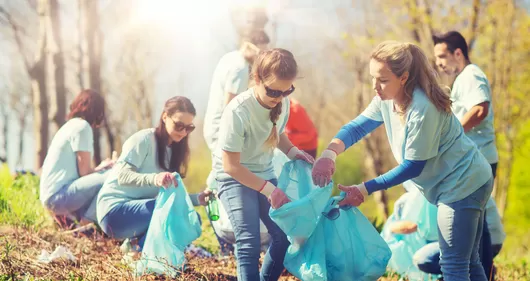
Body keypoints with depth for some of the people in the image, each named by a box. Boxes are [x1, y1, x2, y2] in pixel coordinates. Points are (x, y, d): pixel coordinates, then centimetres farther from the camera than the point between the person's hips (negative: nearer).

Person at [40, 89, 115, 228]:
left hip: (50, 197, 10)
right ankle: (88, 221, -14)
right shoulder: (82, 126, -9)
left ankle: (70, 215, 7)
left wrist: (100, 168, 27)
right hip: (58, 195, -10)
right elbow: (84, 171, -10)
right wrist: (102, 168, 7)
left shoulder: (71, 125, 20)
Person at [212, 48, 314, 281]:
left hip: (264, 173, 6)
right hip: (235, 177, -6)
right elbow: (230, 165, -25)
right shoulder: (238, 111, -30)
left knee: (285, 234, 1)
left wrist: (292, 151, -7)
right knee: (249, 241, -20)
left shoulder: (282, 103, -10)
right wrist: (268, 189, -27)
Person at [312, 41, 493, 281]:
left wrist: (366, 189, -19)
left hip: (462, 184, -10)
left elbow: (412, 167, -22)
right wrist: (329, 153, -20)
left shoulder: (422, 109, -29)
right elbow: (357, 127, 0)